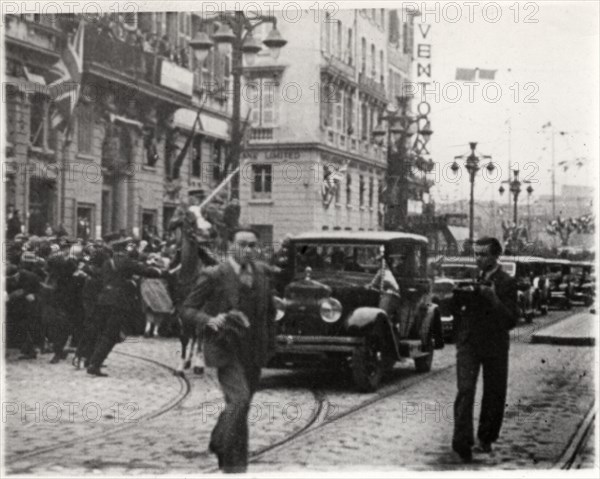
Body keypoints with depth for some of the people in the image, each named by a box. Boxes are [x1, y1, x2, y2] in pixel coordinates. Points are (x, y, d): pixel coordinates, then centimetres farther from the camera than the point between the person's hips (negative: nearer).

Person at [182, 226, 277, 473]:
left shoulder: (262, 272, 5)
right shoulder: (213, 275, -10)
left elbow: (270, 309, 19)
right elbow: (188, 308, -6)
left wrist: (270, 341, 14)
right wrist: (210, 320, -24)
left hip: (254, 351, 6)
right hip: (226, 349, -6)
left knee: (241, 404, 16)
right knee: (238, 399, -21)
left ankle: (219, 443, 42)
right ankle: (234, 462, -8)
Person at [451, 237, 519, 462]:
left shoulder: (506, 283, -4)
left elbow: (511, 320, -12)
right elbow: (454, 309, 15)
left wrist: (493, 299, -23)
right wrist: (456, 296, -5)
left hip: (495, 345, -1)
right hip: (468, 344, 1)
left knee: (494, 394, 7)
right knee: (465, 390, -12)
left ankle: (486, 439, 24)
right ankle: (462, 440, -16)